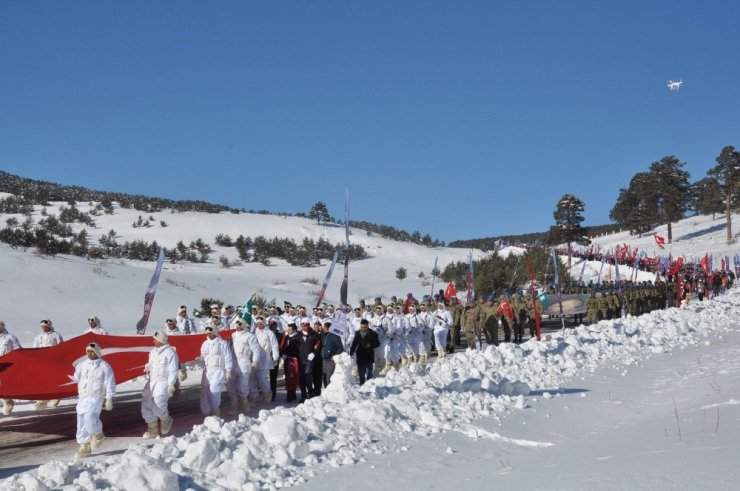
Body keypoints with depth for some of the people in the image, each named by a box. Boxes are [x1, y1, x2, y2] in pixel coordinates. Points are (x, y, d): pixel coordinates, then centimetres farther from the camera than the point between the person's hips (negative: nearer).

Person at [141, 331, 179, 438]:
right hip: (152, 381, 8)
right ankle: (153, 430, 14)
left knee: (158, 406, -17)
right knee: (146, 406, 2)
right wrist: (147, 368, 0)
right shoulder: (153, 352, 12)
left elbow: (173, 371, -12)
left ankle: (166, 420, 15)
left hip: (163, 382, -8)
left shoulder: (169, 352, -11)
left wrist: (170, 385, -17)